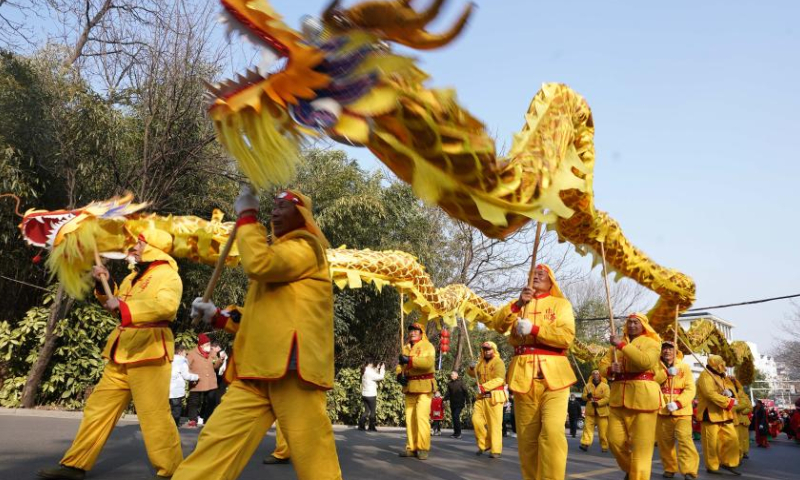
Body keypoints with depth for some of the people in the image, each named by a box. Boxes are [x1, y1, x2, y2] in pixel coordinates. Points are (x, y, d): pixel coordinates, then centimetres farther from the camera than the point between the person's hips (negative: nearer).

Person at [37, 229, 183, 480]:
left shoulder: (168, 274, -7)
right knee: (99, 407, 12)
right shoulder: (133, 276, 21)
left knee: (154, 414, -9)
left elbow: (166, 305, -27)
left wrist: (125, 306, -34)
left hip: (149, 350, -9)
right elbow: (115, 304, 29)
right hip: (122, 352, 9)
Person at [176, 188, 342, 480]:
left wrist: (246, 216, -6)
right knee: (218, 441, 1)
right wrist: (219, 317, 18)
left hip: (292, 367, -8)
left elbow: (258, 264, -20)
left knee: (312, 457, -5)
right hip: (259, 370, 8)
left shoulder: (306, 247, -1)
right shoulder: (276, 252, 27)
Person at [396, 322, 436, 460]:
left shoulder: (427, 346, -2)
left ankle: (423, 448, -5)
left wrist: (410, 360, -24)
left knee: (422, 417, -12)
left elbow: (428, 362, -19)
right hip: (409, 387, 6)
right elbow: (400, 364, 12)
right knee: (410, 418, 7)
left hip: (423, 386, -6)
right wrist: (399, 375, -9)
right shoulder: (405, 348, 17)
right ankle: (411, 447, 14)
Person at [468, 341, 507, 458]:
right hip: (482, 397, 7)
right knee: (476, 419, 0)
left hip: (494, 396, -7)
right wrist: (472, 367, 2)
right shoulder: (481, 362, 17)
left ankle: (496, 450, 0)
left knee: (494, 424, -5)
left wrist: (483, 387, -27)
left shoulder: (498, 362, -7)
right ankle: (484, 444, 16)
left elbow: (499, 379, -19)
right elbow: (472, 374, 26)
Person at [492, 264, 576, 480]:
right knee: (527, 436, 4)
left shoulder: (561, 304, 11)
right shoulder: (519, 304, 20)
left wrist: (533, 329, -12)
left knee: (552, 431, -17)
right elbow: (497, 324, 3)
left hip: (553, 375, -3)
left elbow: (567, 336, -5)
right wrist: (517, 304, -11)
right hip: (523, 375, 3)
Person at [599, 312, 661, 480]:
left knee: (641, 444, -5)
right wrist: (610, 370, -9)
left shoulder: (652, 342, 1)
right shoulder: (617, 343, 17)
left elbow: (645, 361, -19)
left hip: (642, 397, -5)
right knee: (615, 440, 6)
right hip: (618, 397, 5)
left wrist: (622, 345, -21)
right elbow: (602, 365, 14)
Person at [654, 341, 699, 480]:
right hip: (662, 410, 2)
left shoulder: (684, 366, 1)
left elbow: (690, 389, -7)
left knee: (685, 438, -15)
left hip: (682, 410, -2)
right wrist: (666, 373, -23)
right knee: (665, 441, 8)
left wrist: (677, 403, -20)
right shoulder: (657, 366, 7)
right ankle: (670, 468, 23)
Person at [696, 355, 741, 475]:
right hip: (710, 414, -9)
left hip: (723, 414, 9)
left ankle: (728, 463, 17)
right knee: (712, 442, -4)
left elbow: (729, 392, 18)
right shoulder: (705, 376, -11)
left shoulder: (720, 377, 21)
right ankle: (712, 466, 7)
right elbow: (710, 394, -22)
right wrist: (729, 401, -18)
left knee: (732, 438, 6)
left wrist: (729, 393, -7)